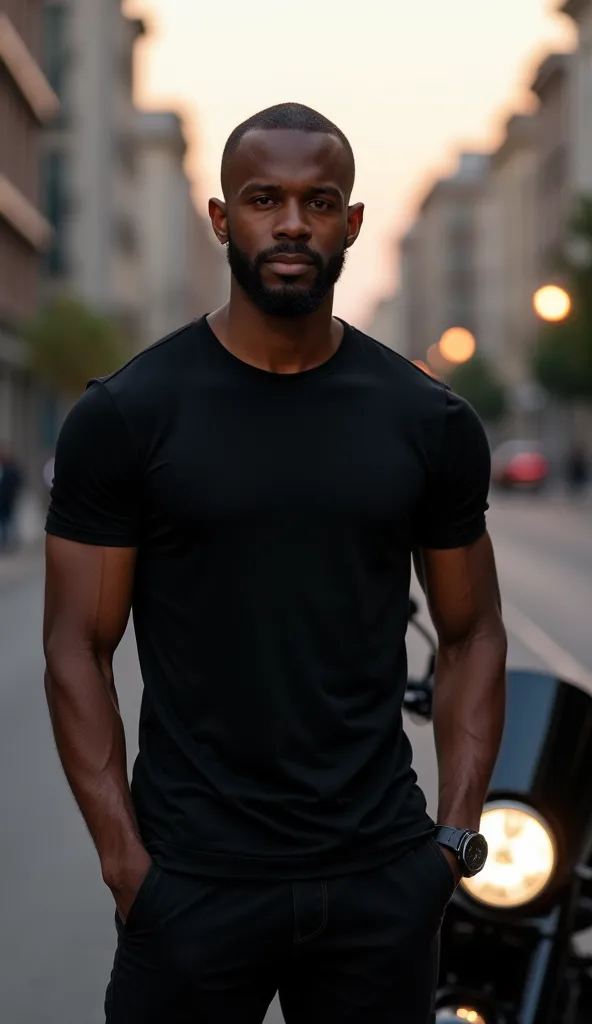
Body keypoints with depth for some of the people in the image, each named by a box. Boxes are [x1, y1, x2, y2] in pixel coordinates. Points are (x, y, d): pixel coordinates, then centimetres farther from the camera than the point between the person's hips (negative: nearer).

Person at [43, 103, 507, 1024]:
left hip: (380, 880, 2)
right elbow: (79, 649, -4)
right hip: (193, 881, -2)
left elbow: (472, 633, 8)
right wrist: (126, 862, -9)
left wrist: (458, 834, 0)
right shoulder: (126, 416, -6)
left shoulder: (428, 422, 1)